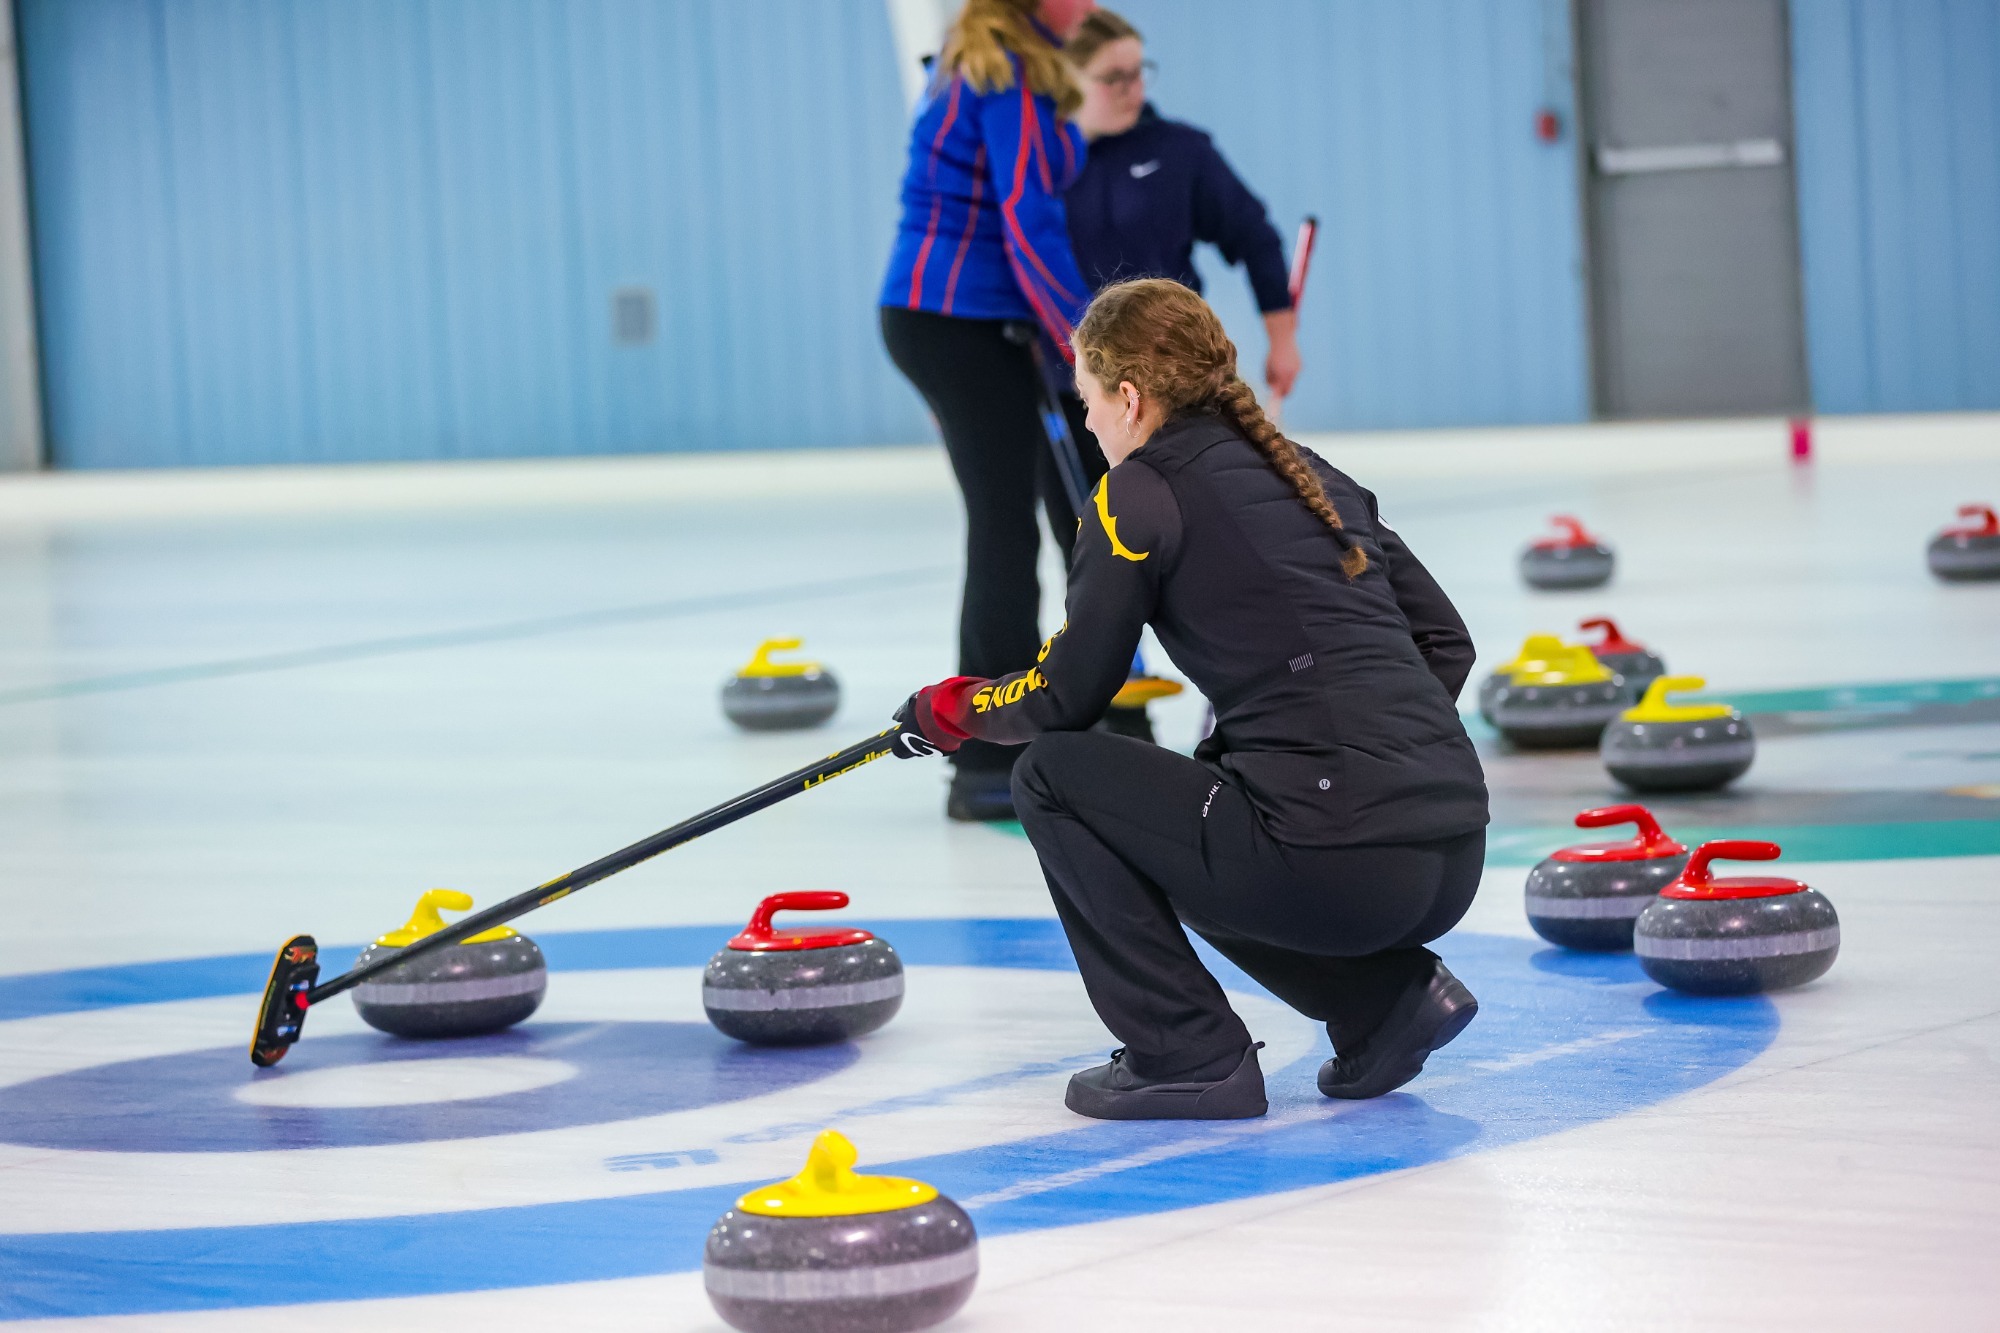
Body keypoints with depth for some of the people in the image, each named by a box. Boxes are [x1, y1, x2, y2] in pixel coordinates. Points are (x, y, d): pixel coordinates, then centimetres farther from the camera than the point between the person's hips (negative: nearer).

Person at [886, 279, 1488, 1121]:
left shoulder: (1141, 493, -1)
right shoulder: (1309, 474, 20)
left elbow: (1065, 698, 5)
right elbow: (1445, 642, 21)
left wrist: (950, 709, 23)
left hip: (1332, 857, -8)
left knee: (1053, 774, 10)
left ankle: (1187, 1056, 7)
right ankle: (1386, 995, 16)